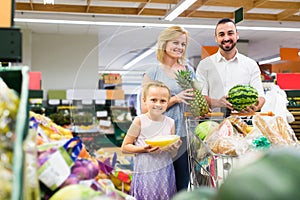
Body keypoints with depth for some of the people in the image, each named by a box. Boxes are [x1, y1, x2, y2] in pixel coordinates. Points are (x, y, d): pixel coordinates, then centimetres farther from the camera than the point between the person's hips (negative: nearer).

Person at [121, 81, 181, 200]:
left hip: (165, 171, 3)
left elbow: (172, 154, 9)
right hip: (145, 172, -3)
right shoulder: (140, 121, -8)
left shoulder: (170, 122, 2)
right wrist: (144, 149, -19)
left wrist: (175, 146, -12)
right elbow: (124, 147, -6)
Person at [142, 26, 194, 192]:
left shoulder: (189, 70, 11)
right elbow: (145, 109, -7)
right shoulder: (153, 72, -1)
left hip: (185, 135, 3)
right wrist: (175, 99, -14)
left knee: (183, 186, 8)